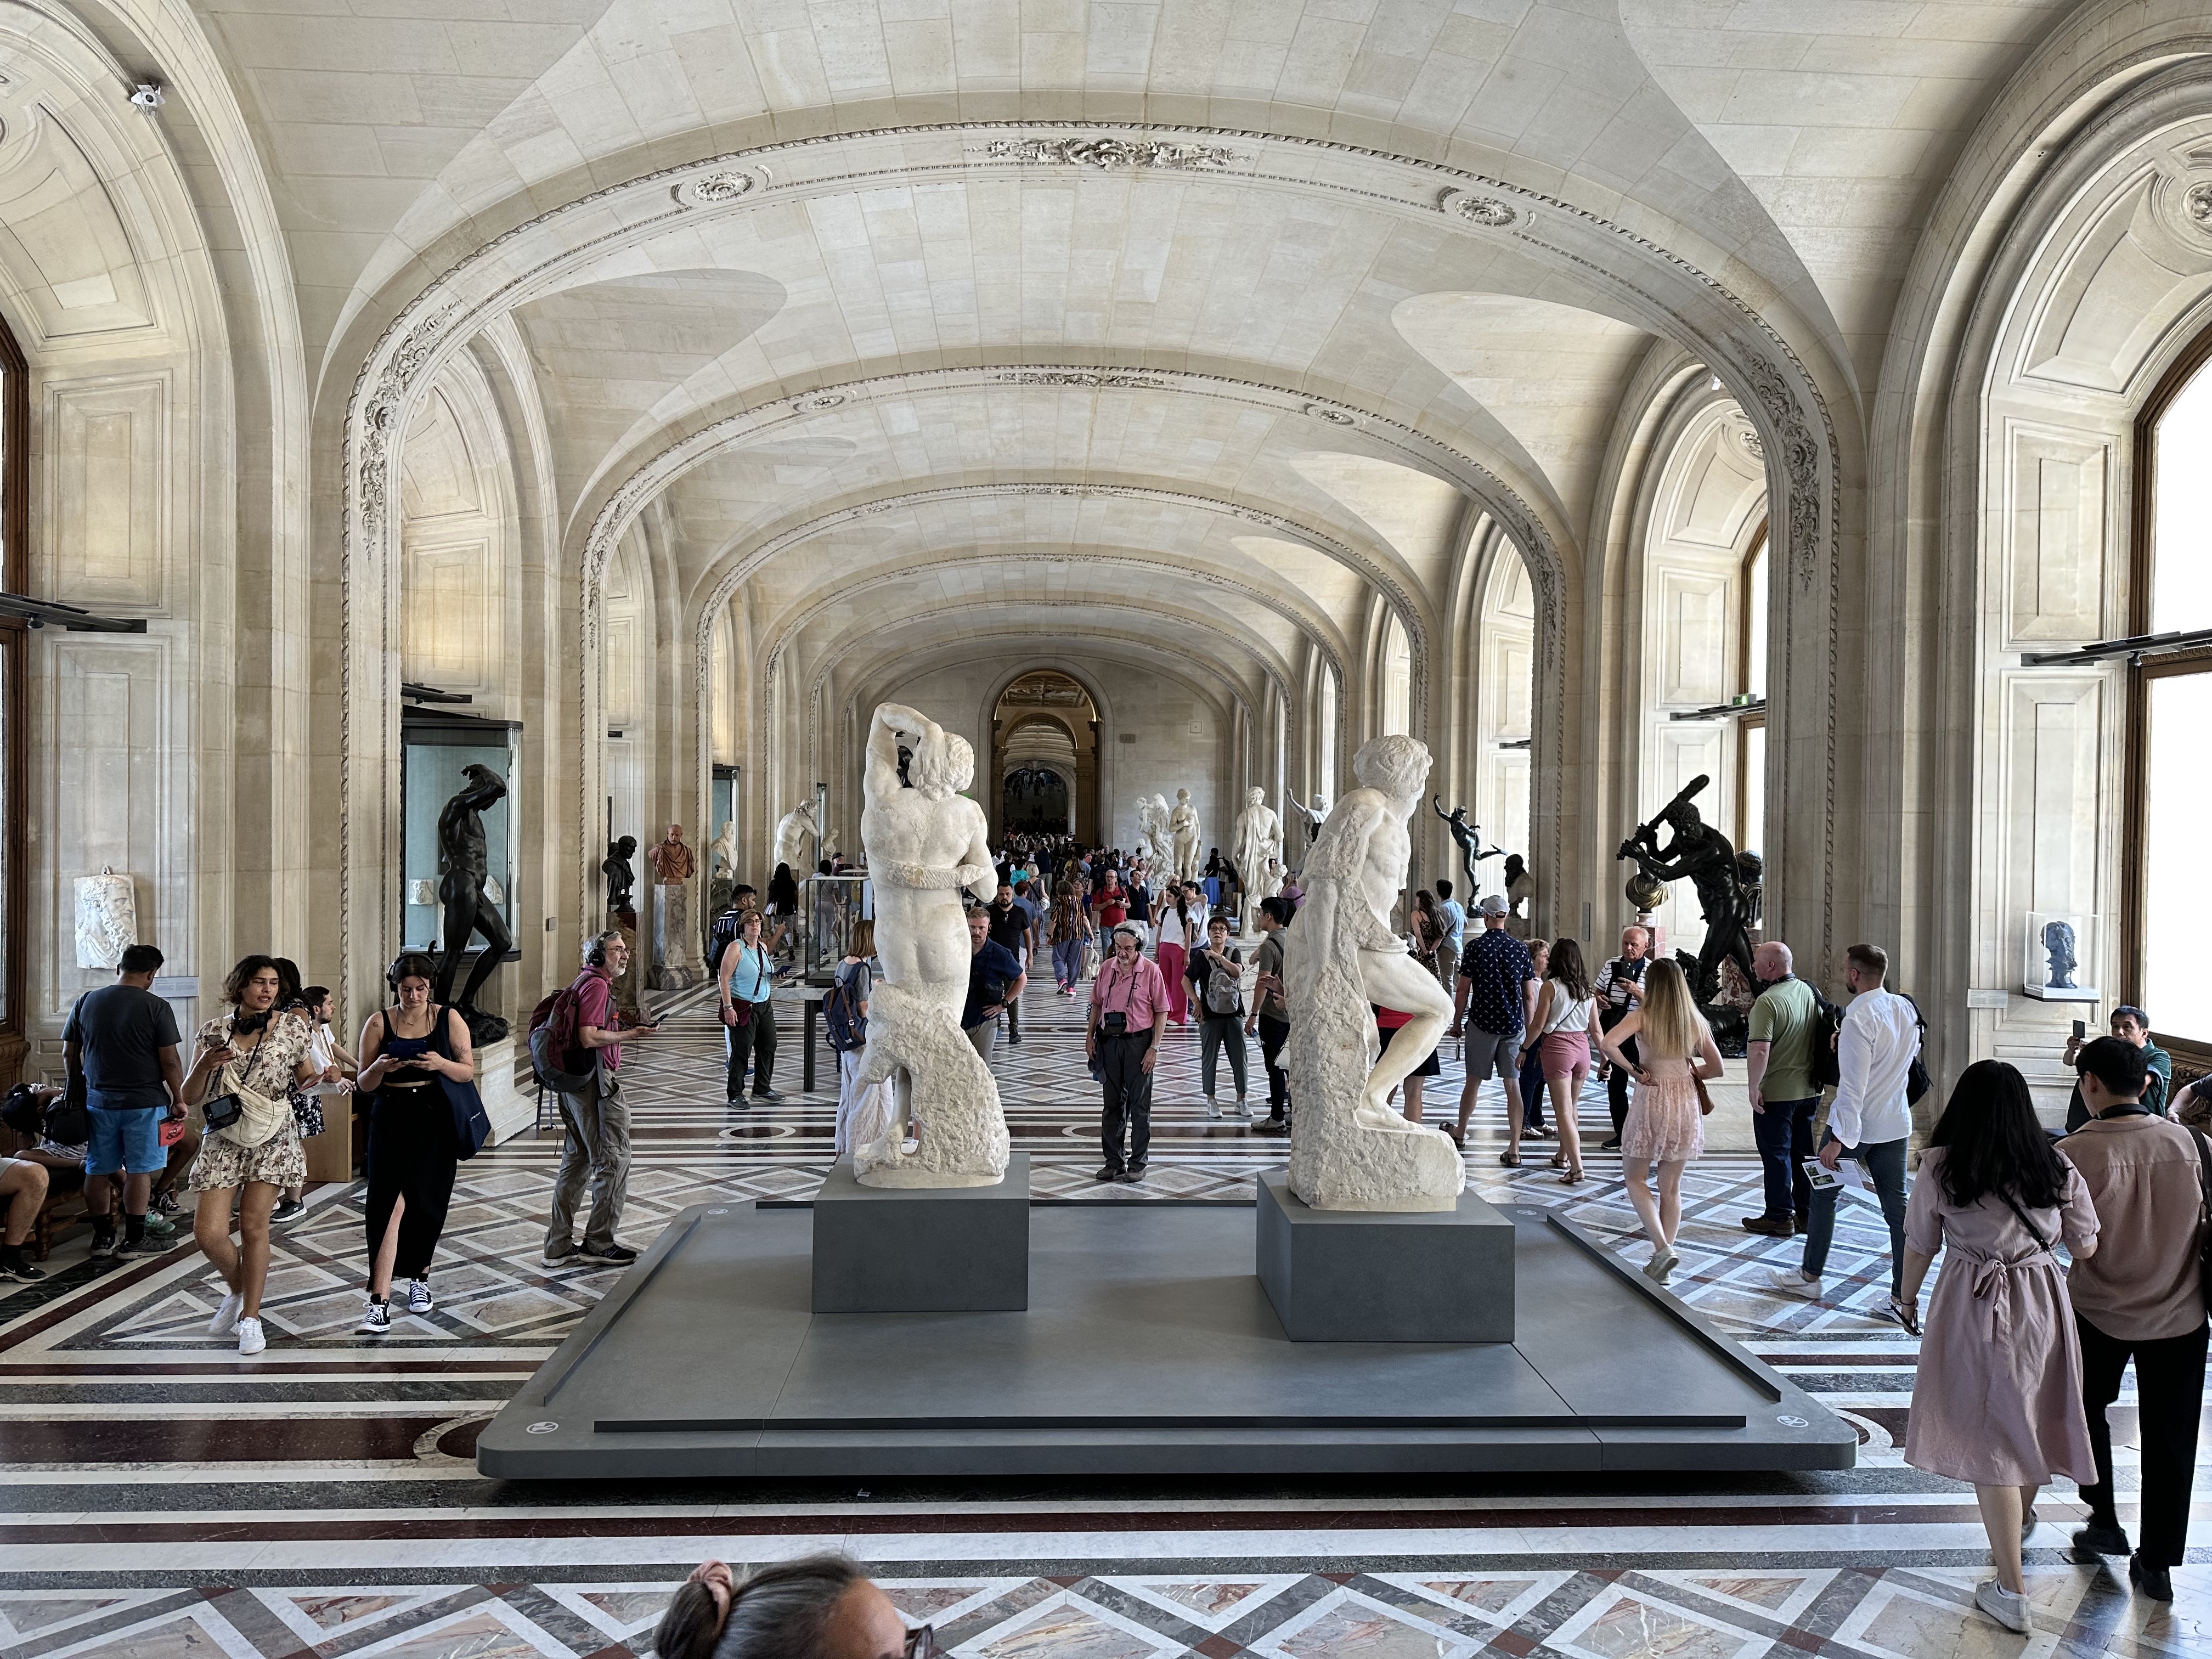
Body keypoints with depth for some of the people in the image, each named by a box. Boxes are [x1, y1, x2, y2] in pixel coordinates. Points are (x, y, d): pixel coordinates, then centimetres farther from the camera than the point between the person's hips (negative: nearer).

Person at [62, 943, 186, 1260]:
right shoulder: (156, 1007, -11)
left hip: (98, 1101, 5)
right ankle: (133, 1240, 6)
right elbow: (170, 1062, -11)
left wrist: (81, 1088, 24)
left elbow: (69, 1055, 10)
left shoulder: (86, 1003, 3)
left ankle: (102, 1237, 21)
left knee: (99, 1170, 12)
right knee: (140, 1171, 2)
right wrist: (179, 1100, 0)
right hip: (144, 1103, -4)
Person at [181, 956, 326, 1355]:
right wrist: (205, 1065, -19)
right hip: (223, 1141, 1)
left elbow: (303, 1077, 11)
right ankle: (237, 1291, 23)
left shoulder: (291, 1029, -2)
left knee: (254, 1226, -3)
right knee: (208, 1232, -7)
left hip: (272, 1141, -1)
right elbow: (190, 1097, 1)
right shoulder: (215, 1030, -1)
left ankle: (251, 1317, 11)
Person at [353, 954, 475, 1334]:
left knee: (426, 1204, 6)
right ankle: (380, 1303, -15)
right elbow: (365, 1084, 5)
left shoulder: (449, 1019, 3)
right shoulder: (378, 1023, 2)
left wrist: (441, 1064, -17)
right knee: (391, 1202, -13)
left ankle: (419, 1279, 31)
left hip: (436, 1120, 1)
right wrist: (379, 1069, -17)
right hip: (391, 1120, -1)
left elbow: (469, 1072, 3)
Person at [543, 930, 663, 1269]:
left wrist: (624, 1031, 21)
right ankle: (599, 1243, 3)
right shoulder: (597, 985, -13)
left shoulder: (582, 982, 18)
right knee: (614, 1159, -2)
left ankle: (558, 1246, 17)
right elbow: (588, 1038, -21)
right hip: (598, 1083, -10)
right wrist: (629, 1035, -14)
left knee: (576, 1162, 13)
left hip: (574, 1083, 10)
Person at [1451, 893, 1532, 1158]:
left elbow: (1464, 990, -5)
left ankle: (1461, 1133, 31)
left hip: (1483, 1023, -2)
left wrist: (1457, 1023, 6)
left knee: (1473, 1082, 13)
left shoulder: (1476, 947, -7)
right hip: (1514, 1025, 2)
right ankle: (1514, 1151, -2)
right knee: (1513, 1085, 1)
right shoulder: (1520, 948, 2)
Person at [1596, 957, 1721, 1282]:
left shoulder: (1643, 1016, -9)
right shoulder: (1695, 1021, 2)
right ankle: (1661, 1265, 17)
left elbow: (1607, 1043, -25)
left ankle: (1662, 1247, -6)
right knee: (1672, 1188, 13)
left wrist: (1633, 1070, -11)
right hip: (1686, 1103, 4)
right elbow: (1716, 1068, 7)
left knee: (1636, 1179, 12)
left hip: (1651, 1101, -4)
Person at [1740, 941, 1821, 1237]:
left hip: (1776, 1093, -7)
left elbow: (1759, 1050, -27)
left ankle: (1779, 1218, 10)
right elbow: (1824, 1034, 16)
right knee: (1804, 1152, 15)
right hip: (1810, 1090, 7)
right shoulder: (1810, 992, 5)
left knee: (1776, 1154, 3)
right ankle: (1806, 1214, 23)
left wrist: (1754, 1088, -18)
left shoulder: (1768, 1001, -20)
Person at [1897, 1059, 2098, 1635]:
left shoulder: (1940, 1168, -10)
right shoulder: (2057, 1169, -4)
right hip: (2043, 1304, 4)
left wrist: (1909, 1295, 16)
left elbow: (1919, 1247, -1)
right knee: (2032, 1419, 25)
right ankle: (2021, 1516, 53)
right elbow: (2086, 1249, 1)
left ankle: (2012, 1592, 6)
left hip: (1973, 1309, -4)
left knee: (1990, 1438, 3)